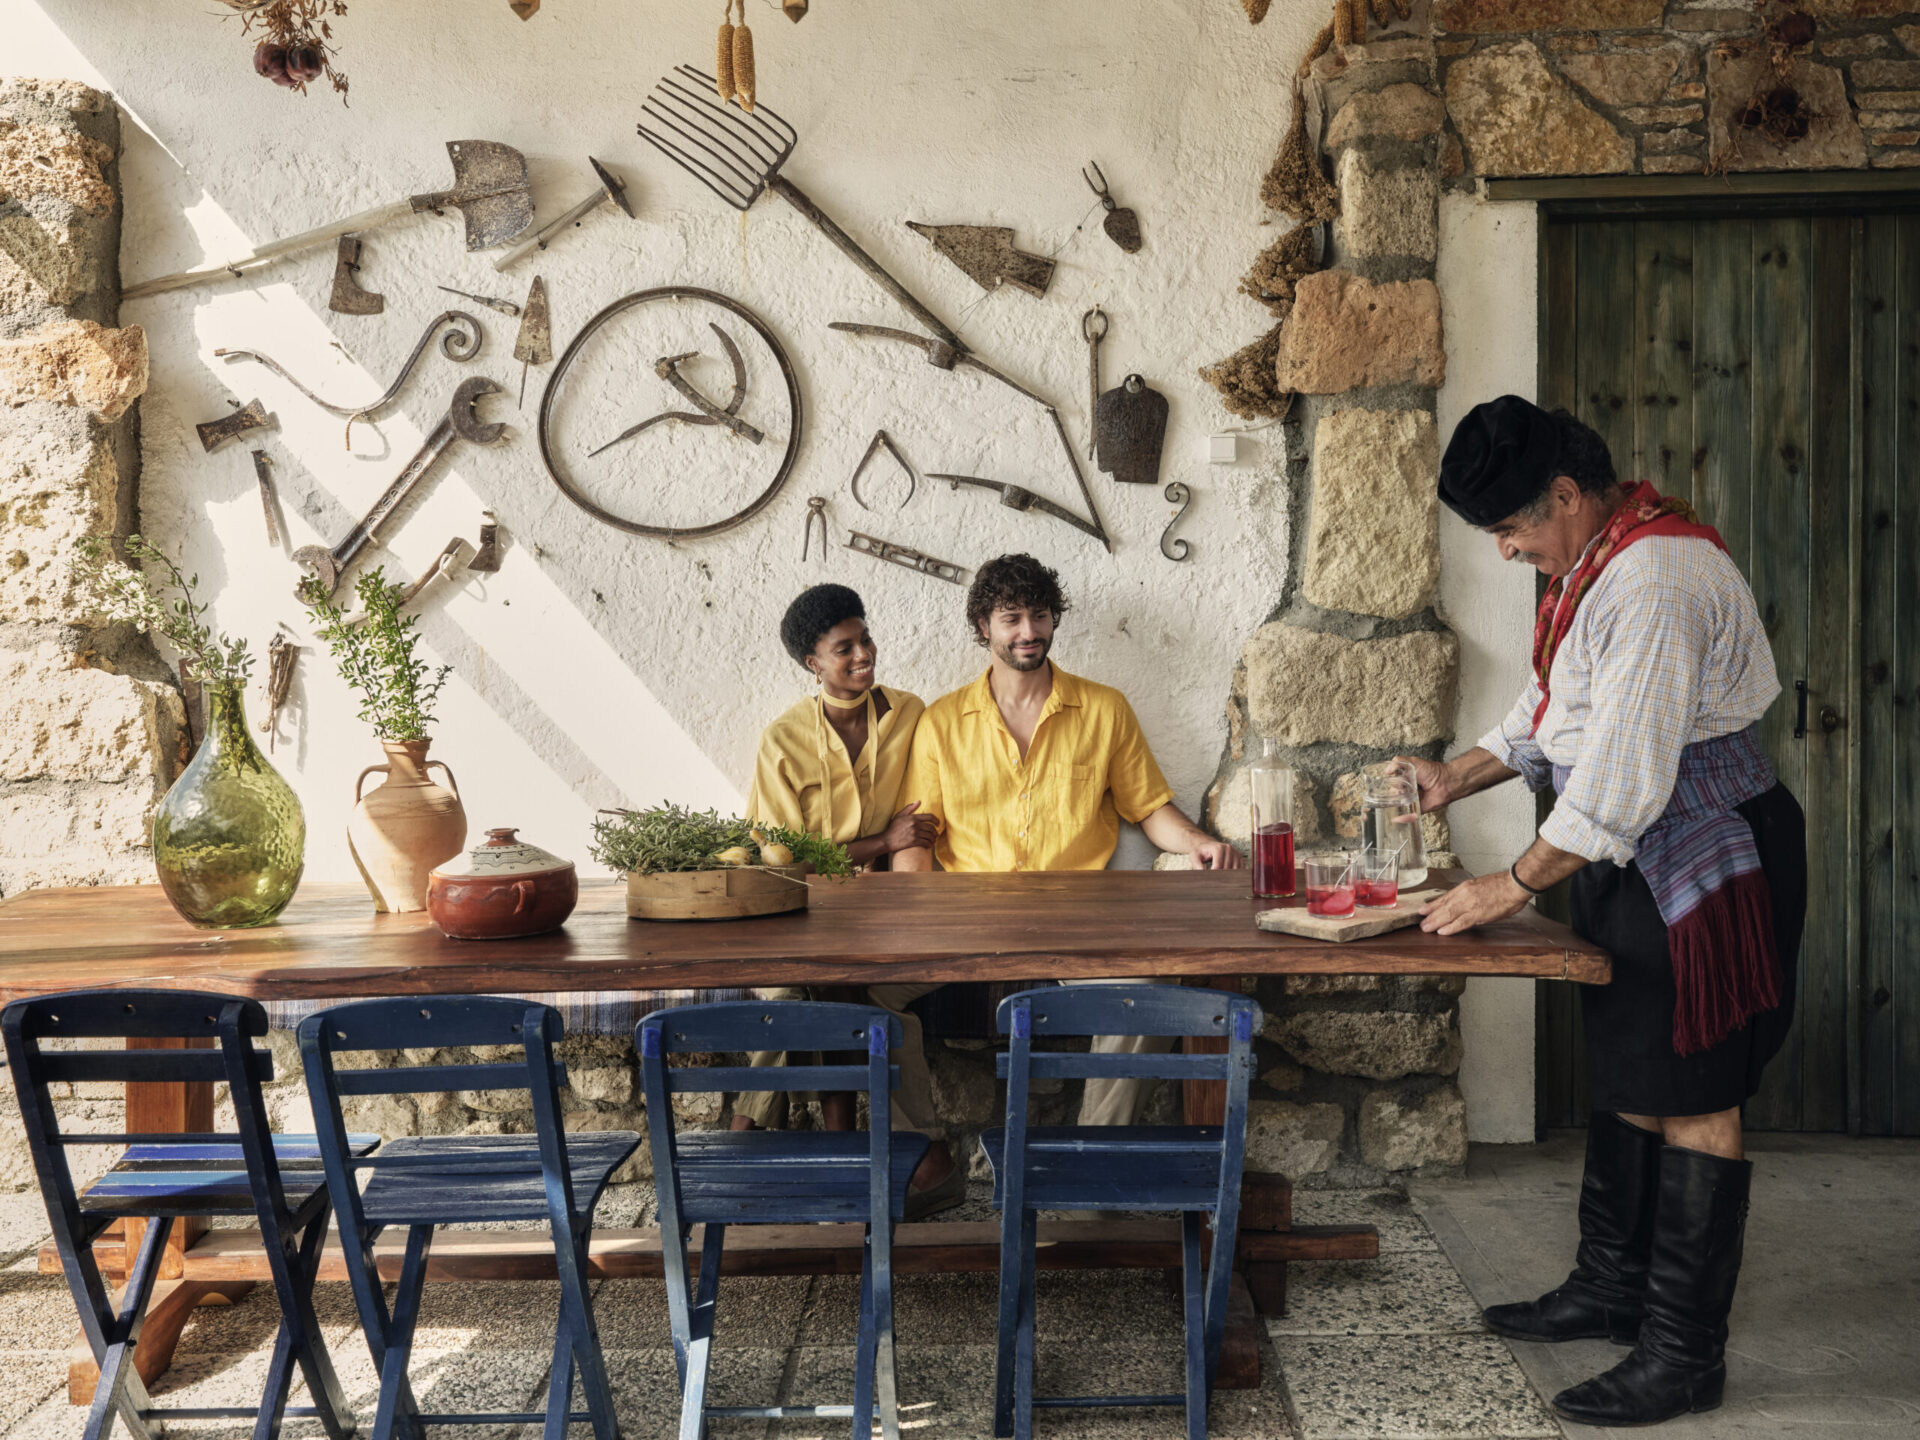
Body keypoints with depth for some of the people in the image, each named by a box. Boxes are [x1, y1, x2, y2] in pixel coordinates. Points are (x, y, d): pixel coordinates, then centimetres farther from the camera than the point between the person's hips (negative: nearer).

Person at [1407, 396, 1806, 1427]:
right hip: (1627, 860, 10)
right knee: (1623, 1078, 17)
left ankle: (1686, 1351, 9)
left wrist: (1513, 887, -20)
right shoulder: (1592, 562, 9)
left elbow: (1622, 776, -27)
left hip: (1703, 865, -10)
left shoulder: (1654, 581, -24)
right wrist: (1457, 778, 12)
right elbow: (1552, 705, 22)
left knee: (1689, 1097, -2)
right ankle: (1611, 1287, 32)